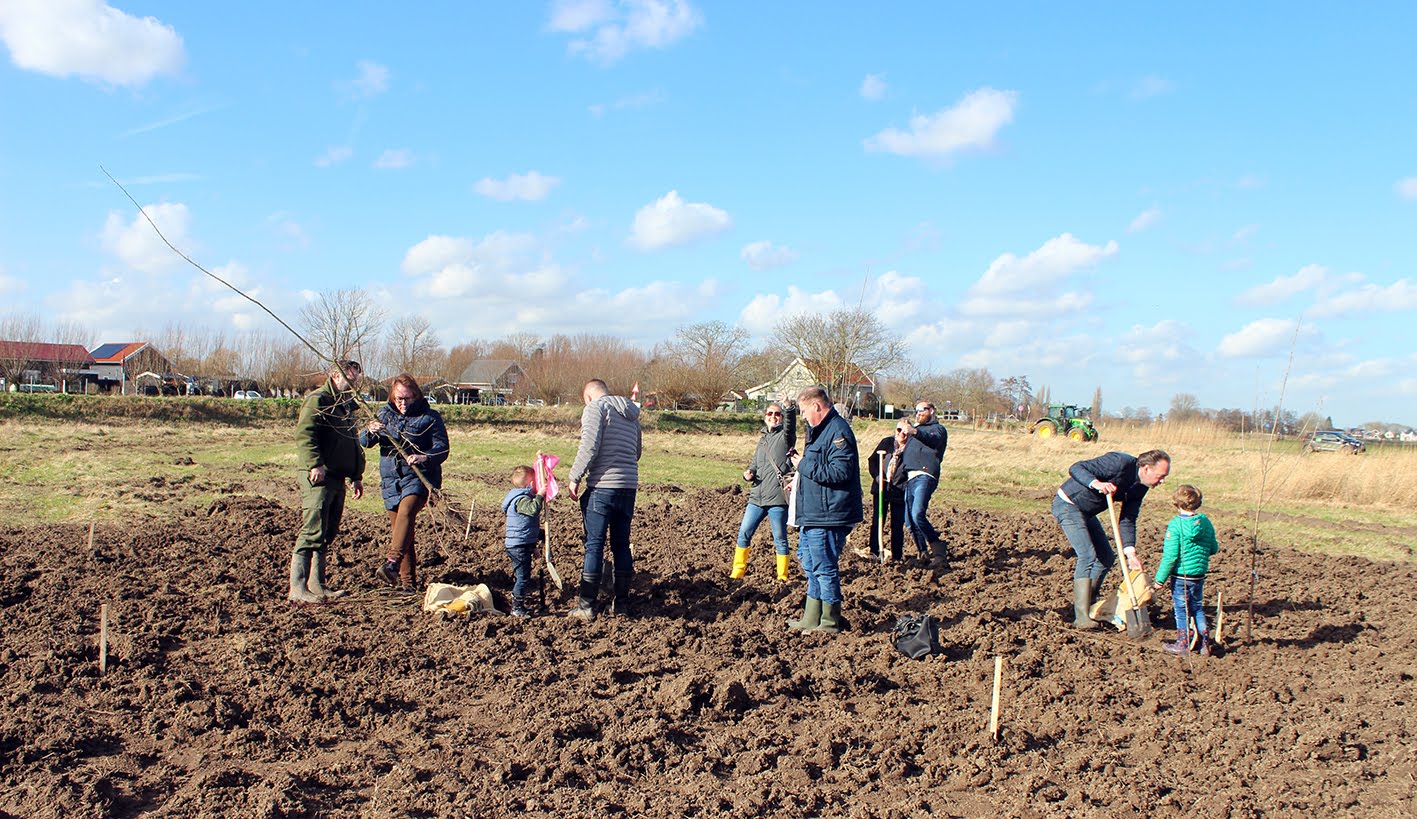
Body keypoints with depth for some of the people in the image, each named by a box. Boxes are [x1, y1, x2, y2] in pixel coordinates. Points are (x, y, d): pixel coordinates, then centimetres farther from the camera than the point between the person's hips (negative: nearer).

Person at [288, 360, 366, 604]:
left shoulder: (347, 405, 23)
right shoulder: (318, 400, -7)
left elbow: (353, 444, 30)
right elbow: (303, 434, -19)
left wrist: (356, 476, 26)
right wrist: (315, 464, -30)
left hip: (338, 479, 10)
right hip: (318, 478, -10)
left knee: (328, 534, 12)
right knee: (312, 533, -12)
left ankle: (317, 585, 20)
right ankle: (298, 589, -11)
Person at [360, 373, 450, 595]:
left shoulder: (430, 417, 1)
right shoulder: (384, 414, 14)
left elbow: (442, 448, -7)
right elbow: (363, 441, 8)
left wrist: (424, 458, -28)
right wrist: (371, 431, -16)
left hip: (419, 478, -5)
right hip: (391, 480, 5)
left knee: (406, 512, -30)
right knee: (399, 530, 5)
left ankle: (392, 563, -46)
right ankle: (407, 582, 11)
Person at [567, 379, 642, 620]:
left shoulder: (595, 407, -3)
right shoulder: (631, 414, 18)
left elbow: (589, 446, -13)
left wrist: (574, 478, -7)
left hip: (602, 486, -6)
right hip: (629, 486, 6)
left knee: (594, 545, -2)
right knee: (622, 544, 13)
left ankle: (586, 606, 0)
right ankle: (622, 604, 17)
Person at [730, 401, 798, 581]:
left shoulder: (785, 436, -1)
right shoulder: (763, 439, 18)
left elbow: (791, 424, -23)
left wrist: (790, 407, -41)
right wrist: (748, 473, 1)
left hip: (777, 498, -6)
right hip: (757, 497, 6)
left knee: (780, 539, 1)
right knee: (744, 532, 9)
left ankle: (782, 577, 12)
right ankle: (738, 571, 22)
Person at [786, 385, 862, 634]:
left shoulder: (838, 432, -18)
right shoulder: (820, 430, 17)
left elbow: (839, 472, -26)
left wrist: (804, 465, -18)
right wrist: (799, 481, 17)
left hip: (828, 517, -11)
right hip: (812, 514, 11)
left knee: (825, 568, -2)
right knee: (810, 564, 17)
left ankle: (830, 624, 10)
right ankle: (811, 618, 28)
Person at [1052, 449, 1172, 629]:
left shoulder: (1140, 487, 0)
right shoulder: (1121, 463, -26)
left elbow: (1127, 520, 1)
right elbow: (1076, 468, -28)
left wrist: (1130, 553, -9)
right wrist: (1096, 484, -46)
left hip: (1086, 512, 10)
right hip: (1068, 505, -10)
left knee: (1106, 558, 11)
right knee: (1087, 555, -19)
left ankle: (1085, 604, 24)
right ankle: (1081, 616, -17)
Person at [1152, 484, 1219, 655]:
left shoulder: (1175, 525, -16)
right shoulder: (1206, 522, 0)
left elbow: (1170, 556, -19)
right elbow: (1213, 549, 10)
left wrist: (1160, 579, -13)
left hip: (1180, 575, -5)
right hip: (1200, 575, 5)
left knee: (1181, 608, 8)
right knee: (1196, 606, 20)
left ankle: (1183, 643, 17)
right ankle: (1205, 642, 19)